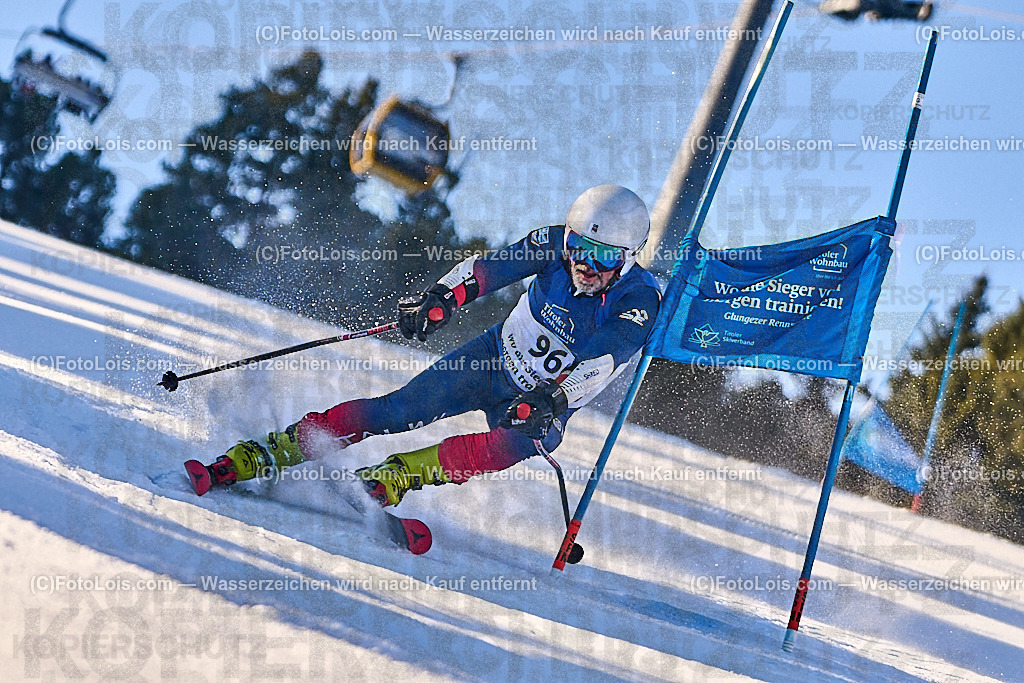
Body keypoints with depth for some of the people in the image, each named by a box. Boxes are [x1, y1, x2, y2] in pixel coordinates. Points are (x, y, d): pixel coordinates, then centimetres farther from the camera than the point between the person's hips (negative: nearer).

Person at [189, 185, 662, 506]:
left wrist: (550, 401, -51)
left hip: (547, 404, -2)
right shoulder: (557, 245, -13)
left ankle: (397, 476, -35)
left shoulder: (639, 304, -23)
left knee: (513, 445, -36)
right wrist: (442, 297, -38)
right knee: (398, 410, -14)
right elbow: (494, 266, -20)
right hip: (495, 358, 2)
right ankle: (266, 454, -15)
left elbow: (595, 368, -35)